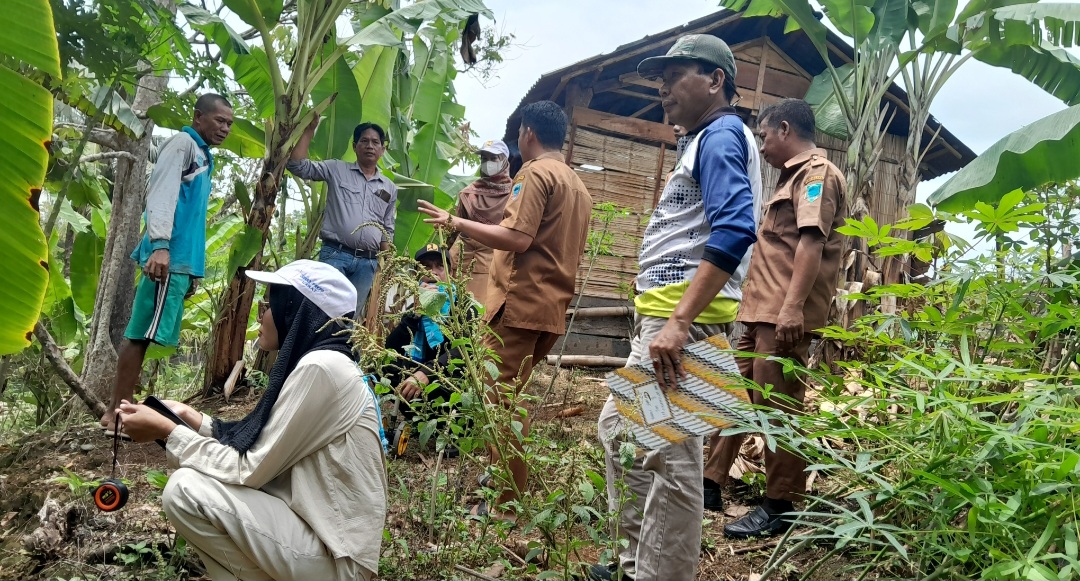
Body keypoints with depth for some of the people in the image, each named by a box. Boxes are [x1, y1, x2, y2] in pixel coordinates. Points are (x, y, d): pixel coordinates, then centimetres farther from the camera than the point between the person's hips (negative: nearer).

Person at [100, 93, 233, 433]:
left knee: (141, 333, 10)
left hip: (181, 259, 9)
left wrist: (193, 269, 24)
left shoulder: (202, 156, 25)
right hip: (169, 257, -9)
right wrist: (159, 244, -30)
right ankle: (117, 414, -3)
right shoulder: (183, 143, -3)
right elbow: (162, 192, -17)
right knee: (143, 333, -7)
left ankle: (118, 411, 15)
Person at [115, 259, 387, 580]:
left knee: (185, 489, -16)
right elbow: (262, 452, 13)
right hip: (317, 530, 9)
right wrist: (190, 418, 11)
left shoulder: (320, 368, -20)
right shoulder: (321, 362, 9)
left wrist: (167, 430, -6)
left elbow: (249, 470, -17)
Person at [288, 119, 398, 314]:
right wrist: (310, 128, -3)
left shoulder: (390, 188, 15)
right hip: (335, 254, -3)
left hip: (368, 262, 3)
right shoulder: (336, 169, 8)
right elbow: (297, 165, -1)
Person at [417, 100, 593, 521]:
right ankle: (498, 476, 23)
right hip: (552, 308, 9)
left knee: (504, 401, -6)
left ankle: (505, 506, -3)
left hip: (520, 303, -9)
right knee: (507, 398, 17)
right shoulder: (579, 186, 20)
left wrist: (455, 222, -12)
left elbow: (518, 238, -19)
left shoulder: (535, 173, -7)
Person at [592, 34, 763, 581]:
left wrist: (679, 321, -30)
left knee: (667, 455, -7)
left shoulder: (721, 134, -8)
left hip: (683, 317, -11)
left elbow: (735, 230, -24)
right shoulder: (707, 140, 23)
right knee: (618, 428, 17)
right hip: (664, 315, 11)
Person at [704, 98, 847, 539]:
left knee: (778, 408, -5)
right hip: (762, 311, 11)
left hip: (786, 315, -11)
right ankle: (711, 482, 22)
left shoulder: (817, 172, -7)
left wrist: (793, 305, -29)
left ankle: (780, 507, 5)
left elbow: (811, 241, -20)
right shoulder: (794, 175, 25)